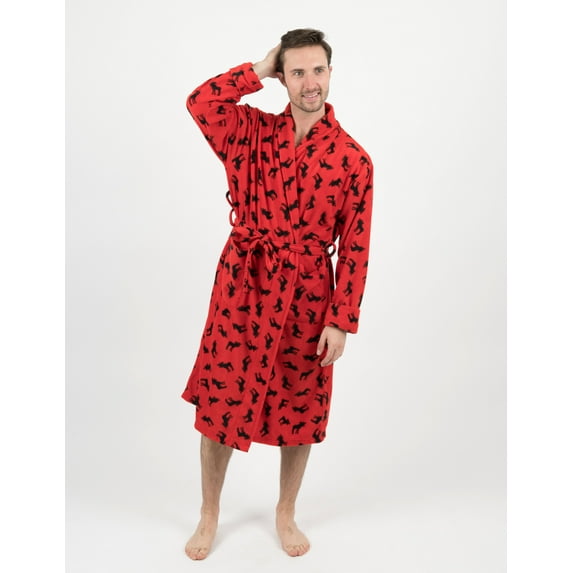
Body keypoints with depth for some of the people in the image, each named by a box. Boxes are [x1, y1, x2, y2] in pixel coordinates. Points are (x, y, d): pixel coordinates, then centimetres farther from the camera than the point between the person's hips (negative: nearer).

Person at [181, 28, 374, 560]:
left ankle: (285, 514, 37)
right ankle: (209, 514, 31)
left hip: (306, 295, 0)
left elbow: (354, 248, -3)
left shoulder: (353, 158, -4)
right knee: (220, 401, 8)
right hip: (242, 283, 1)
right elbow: (200, 102, -16)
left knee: (299, 411, 12)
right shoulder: (254, 131, 1)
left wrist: (341, 321, -7)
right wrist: (258, 71, -8)